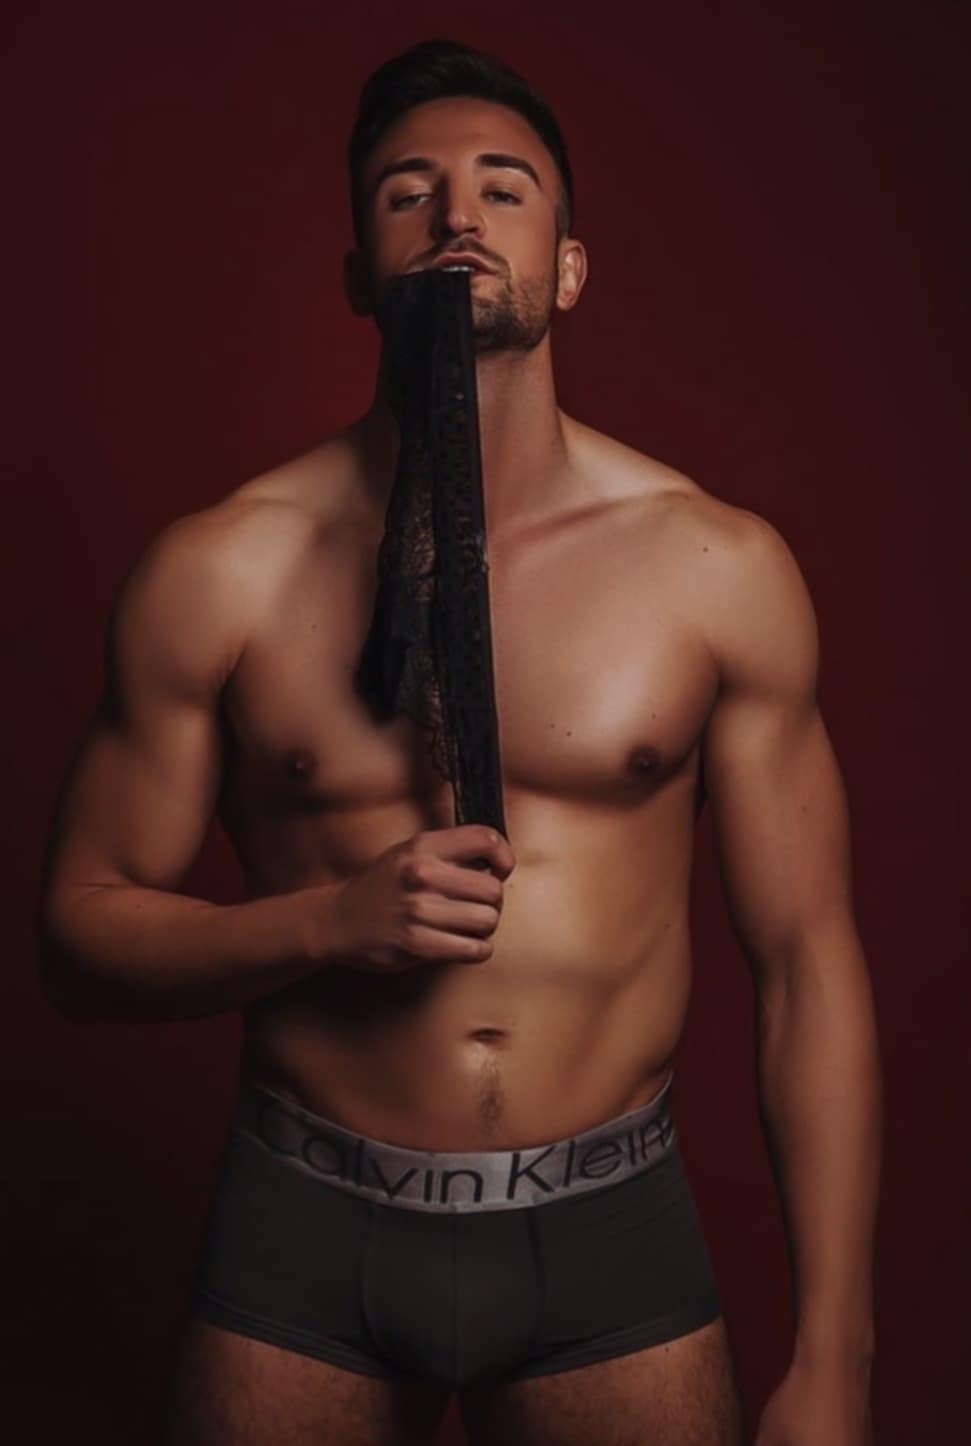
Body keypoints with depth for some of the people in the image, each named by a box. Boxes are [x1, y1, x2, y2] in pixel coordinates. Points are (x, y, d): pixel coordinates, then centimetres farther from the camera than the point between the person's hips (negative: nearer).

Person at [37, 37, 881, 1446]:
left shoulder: (721, 567, -4)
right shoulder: (216, 573, -5)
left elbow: (808, 963, -1)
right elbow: (82, 930, 2)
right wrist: (327, 921, -17)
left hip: (613, 1232, 0)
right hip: (303, 1234, 0)